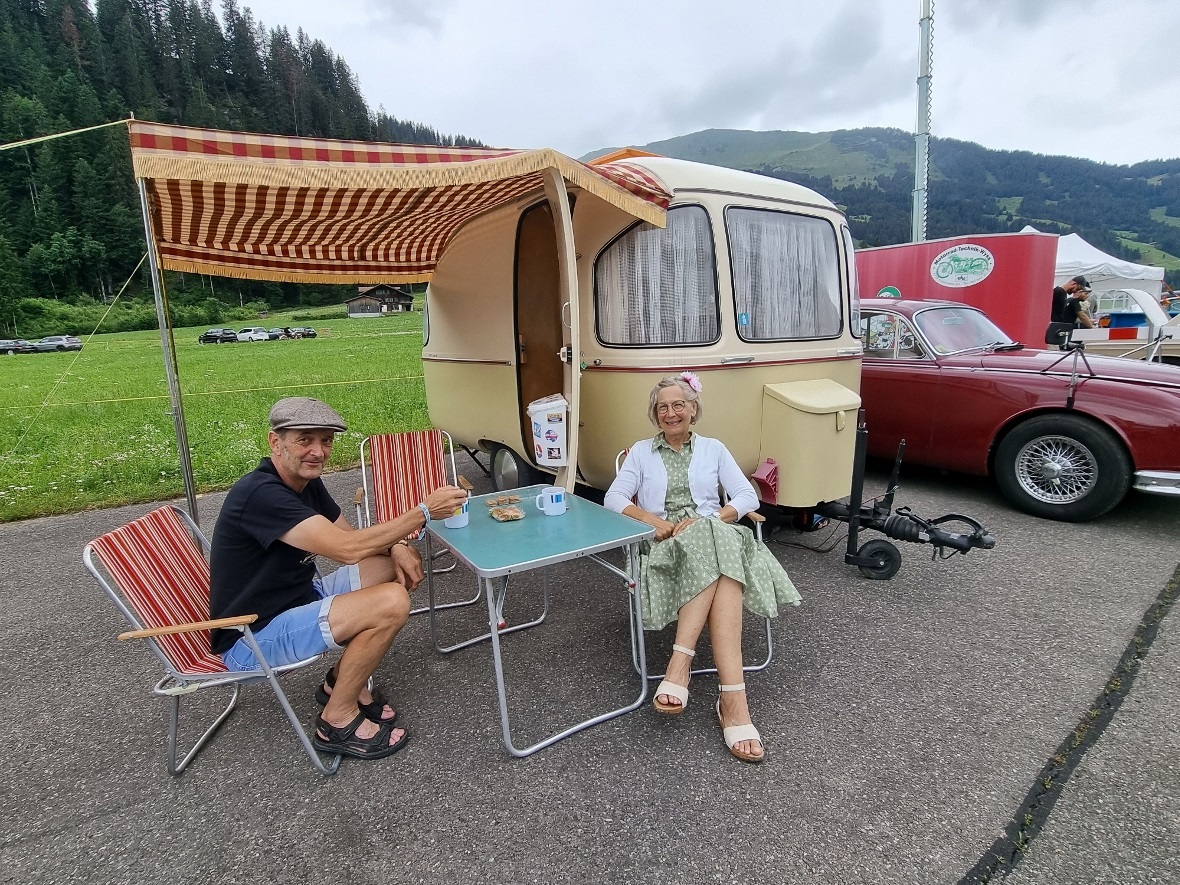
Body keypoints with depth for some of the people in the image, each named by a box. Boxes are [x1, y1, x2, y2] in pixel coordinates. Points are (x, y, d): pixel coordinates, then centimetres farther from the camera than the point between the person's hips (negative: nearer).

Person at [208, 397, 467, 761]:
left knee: (401, 564, 3)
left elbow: (349, 535, 11)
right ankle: (337, 721, -4)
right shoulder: (260, 494, -27)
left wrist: (396, 547, -11)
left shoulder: (307, 482, 3)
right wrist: (424, 511, -28)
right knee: (392, 603, -26)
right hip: (252, 636, -9)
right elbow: (348, 548, -34)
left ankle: (343, 679, 12)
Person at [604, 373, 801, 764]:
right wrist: (652, 520, -12)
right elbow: (614, 498, 6)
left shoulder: (713, 449, 19)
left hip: (717, 538, 1)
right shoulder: (641, 451, 17)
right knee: (716, 560, -35)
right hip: (665, 546, -1)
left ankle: (681, 663, -41)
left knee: (712, 544, -38)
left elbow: (748, 497, 8)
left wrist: (708, 519, -11)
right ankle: (732, 696, -40)